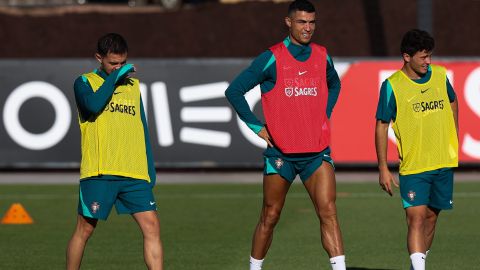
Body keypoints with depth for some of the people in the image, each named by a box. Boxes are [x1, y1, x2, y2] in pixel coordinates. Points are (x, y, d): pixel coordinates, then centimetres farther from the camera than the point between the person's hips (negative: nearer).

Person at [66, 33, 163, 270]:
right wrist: (115, 77, -9)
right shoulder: (85, 82, 5)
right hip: (98, 173, -4)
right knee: (84, 229, 3)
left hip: (135, 175, 4)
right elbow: (94, 104, -19)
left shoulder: (133, 86, 19)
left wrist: (150, 169, 16)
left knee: (151, 226, -7)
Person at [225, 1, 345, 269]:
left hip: (317, 151, 2)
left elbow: (334, 84, 29)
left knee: (328, 212, -11)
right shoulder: (272, 58, -7)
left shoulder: (322, 56, 7)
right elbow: (234, 91, -4)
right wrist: (257, 127, -5)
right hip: (281, 152, -2)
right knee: (270, 217, 7)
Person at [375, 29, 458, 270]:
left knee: (431, 216, 12)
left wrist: (454, 133, 19)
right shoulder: (392, 86, -11)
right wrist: (383, 169, -8)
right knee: (416, 218, -15)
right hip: (412, 166, -5)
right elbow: (381, 126, -6)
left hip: (444, 163, 5)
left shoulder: (440, 75, 2)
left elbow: (452, 101, 24)